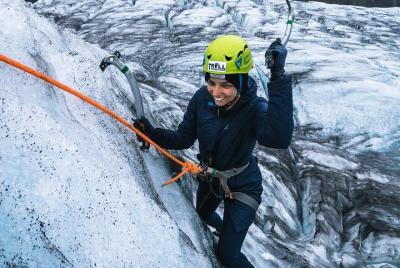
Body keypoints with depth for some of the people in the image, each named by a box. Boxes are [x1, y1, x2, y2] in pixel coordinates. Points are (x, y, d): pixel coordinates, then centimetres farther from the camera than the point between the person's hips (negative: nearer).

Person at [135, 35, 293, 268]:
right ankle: (226, 230, 71)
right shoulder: (202, 98, -21)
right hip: (209, 179, 6)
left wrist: (278, 78, -60)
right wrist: (153, 133, -29)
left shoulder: (255, 109, -34)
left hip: (241, 186, -5)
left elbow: (279, 139, -56)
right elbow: (184, 138, -10)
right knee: (202, 217, 36)